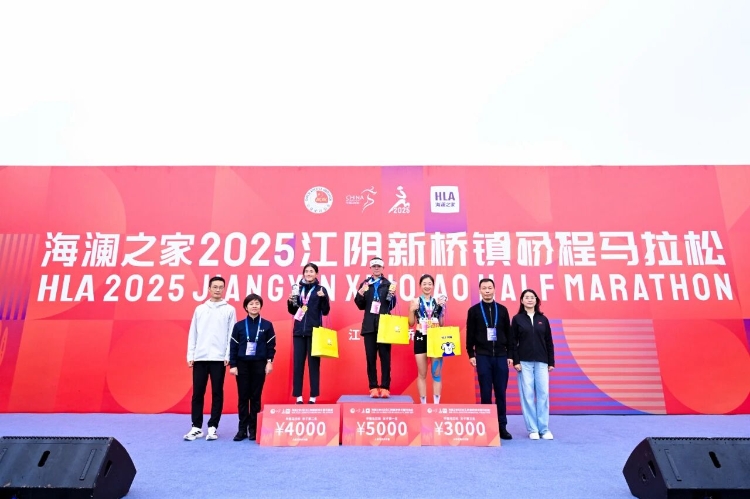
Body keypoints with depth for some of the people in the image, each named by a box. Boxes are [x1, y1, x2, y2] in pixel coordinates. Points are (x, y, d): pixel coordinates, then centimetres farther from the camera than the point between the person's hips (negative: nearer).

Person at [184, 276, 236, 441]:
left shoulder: (229, 310, 4)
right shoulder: (200, 309, 11)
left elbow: (232, 335, 0)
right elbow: (192, 333, 10)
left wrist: (228, 356, -7)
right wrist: (190, 355, 3)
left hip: (219, 358, -2)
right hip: (200, 357, 2)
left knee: (217, 393, 3)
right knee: (197, 393, 5)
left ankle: (212, 427, 11)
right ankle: (196, 427, 14)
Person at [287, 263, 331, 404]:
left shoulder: (321, 289, 1)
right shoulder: (298, 289, 11)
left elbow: (325, 312, -4)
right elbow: (292, 311, 15)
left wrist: (323, 298, -20)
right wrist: (290, 302, -4)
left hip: (314, 331, -3)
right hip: (299, 331, 3)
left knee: (314, 364, 1)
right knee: (298, 364, 4)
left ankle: (313, 397, 8)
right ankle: (298, 396, 11)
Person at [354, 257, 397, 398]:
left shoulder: (388, 284, 4)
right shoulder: (364, 284, 8)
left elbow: (392, 306, 1)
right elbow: (361, 306, 6)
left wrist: (392, 294, -17)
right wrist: (360, 293, -11)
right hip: (369, 326, 2)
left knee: (385, 357, 1)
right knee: (371, 357, 5)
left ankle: (385, 387, 7)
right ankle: (373, 387, 11)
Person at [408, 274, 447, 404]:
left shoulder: (438, 302, 5)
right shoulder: (415, 302, 1)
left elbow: (442, 324, 6)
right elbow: (411, 324, 2)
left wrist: (442, 308, -5)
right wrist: (412, 310, -13)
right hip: (421, 339, -1)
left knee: (437, 373, 4)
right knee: (422, 374, 7)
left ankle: (436, 405, 12)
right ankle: (423, 405, 15)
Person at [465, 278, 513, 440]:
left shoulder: (502, 310, 8)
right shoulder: (474, 310, 2)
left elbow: (508, 334, 9)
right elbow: (470, 335, 2)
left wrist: (510, 355, 5)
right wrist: (471, 354, -3)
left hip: (500, 356, 2)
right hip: (482, 356, -1)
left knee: (501, 392, 5)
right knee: (485, 392, 2)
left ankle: (502, 426, 13)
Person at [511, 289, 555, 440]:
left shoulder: (543, 319, 8)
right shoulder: (517, 319, 2)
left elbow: (549, 342, 9)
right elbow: (513, 342, -1)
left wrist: (551, 362, 5)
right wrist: (515, 361, -8)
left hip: (541, 362, 2)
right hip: (524, 362, -2)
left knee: (543, 394, 1)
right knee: (528, 395, 0)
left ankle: (544, 428, 10)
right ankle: (532, 429, 9)